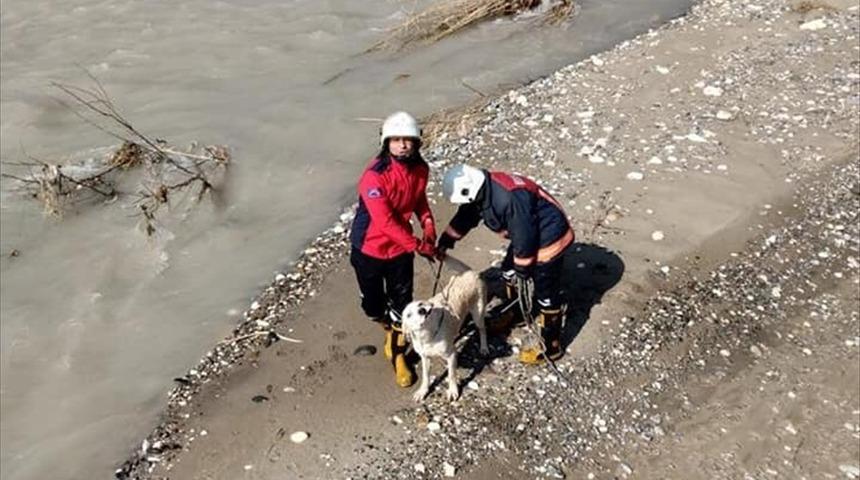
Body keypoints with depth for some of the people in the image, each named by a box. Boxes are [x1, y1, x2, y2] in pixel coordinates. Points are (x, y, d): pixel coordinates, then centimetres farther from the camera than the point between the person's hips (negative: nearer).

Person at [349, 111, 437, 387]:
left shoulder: (420, 168, -7)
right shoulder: (375, 176, -28)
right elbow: (384, 221, -29)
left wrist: (428, 226, -6)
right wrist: (417, 246, -25)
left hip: (400, 248, 4)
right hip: (370, 250, -4)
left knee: (401, 305, 9)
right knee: (373, 306, 13)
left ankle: (397, 354, 30)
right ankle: (391, 330, 47)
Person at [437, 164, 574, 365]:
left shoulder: (510, 198, -36)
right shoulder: (482, 191, -7)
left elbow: (524, 236, -29)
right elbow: (465, 217, 8)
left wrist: (522, 269, -16)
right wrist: (445, 242, 4)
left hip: (548, 238, -10)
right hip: (525, 236, 10)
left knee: (546, 294, 0)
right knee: (509, 271, 24)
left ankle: (550, 347, 13)